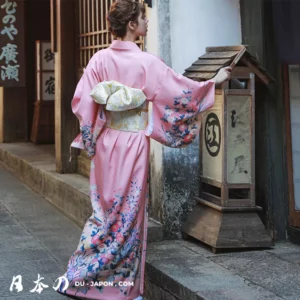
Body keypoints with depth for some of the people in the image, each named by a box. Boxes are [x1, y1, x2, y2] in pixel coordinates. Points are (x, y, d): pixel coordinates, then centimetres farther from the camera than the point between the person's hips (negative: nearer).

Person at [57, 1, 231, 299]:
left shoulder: (100, 59, 0)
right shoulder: (146, 62, -11)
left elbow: (81, 100, -3)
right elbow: (179, 92, -4)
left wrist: (91, 135, 10)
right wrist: (215, 81, 9)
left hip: (106, 141, 4)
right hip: (133, 143, -4)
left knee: (106, 209, 14)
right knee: (128, 211, 4)